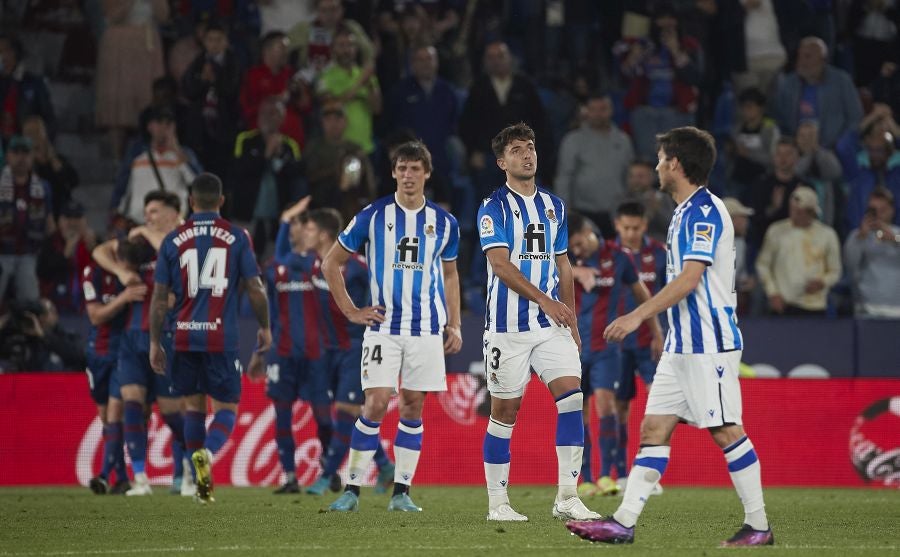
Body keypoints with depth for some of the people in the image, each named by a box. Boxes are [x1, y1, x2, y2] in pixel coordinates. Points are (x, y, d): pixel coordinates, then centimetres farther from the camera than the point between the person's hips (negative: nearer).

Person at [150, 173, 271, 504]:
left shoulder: (173, 240, 4)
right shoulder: (237, 237, 0)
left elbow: (159, 297, 3)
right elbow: (255, 289, 0)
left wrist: (155, 343, 10)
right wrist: (265, 328, 15)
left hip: (185, 337, 2)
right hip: (222, 338, -2)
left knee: (193, 406, 16)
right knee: (226, 409, 6)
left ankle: (203, 484, 11)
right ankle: (207, 453, -26)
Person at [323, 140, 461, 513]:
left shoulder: (443, 223, 7)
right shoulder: (373, 216, -1)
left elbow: (450, 275, 20)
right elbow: (332, 263, 8)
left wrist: (454, 326, 11)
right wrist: (351, 312, 1)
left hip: (427, 328, 2)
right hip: (383, 327, -2)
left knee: (413, 408, 3)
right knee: (376, 405, -11)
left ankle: (401, 493, 8)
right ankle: (352, 490, -5)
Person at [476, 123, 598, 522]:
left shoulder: (553, 206, 14)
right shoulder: (494, 207, -5)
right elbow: (501, 265, -15)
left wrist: (572, 322, 15)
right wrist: (545, 300, -22)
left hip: (552, 324, 5)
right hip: (508, 326, -5)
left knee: (572, 394, -11)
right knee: (505, 410, 0)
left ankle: (567, 497, -9)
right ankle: (497, 502, 9)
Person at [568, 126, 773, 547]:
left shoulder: (704, 212, -14)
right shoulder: (686, 213, 17)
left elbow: (689, 280, -22)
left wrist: (637, 316, -22)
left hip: (709, 344, -10)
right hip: (682, 345, 10)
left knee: (725, 430, -6)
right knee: (653, 428, 5)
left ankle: (758, 526, 1)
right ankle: (623, 523, 2)